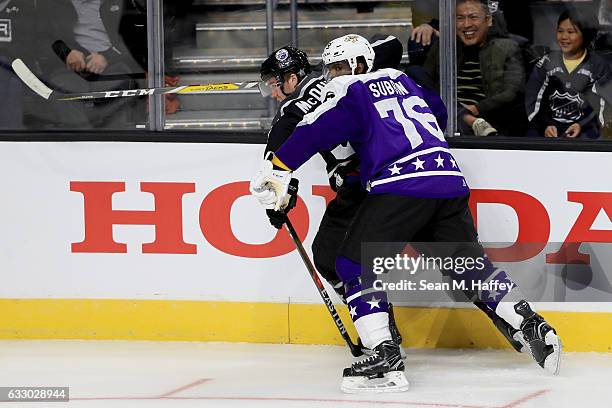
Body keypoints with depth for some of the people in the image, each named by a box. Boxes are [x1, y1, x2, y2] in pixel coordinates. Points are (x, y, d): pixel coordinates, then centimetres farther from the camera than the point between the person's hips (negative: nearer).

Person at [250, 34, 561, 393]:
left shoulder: (350, 91, 6)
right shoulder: (401, 80, 25)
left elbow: (314, 131, -6)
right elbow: (438, 110, 39)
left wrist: (277, 171, -5)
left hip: (401, 186, -7)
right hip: (450, 181, 7)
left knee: (355, 263, -2)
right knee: (467, 260, 20)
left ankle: (384, 354, -16)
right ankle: (532, 325, 14)